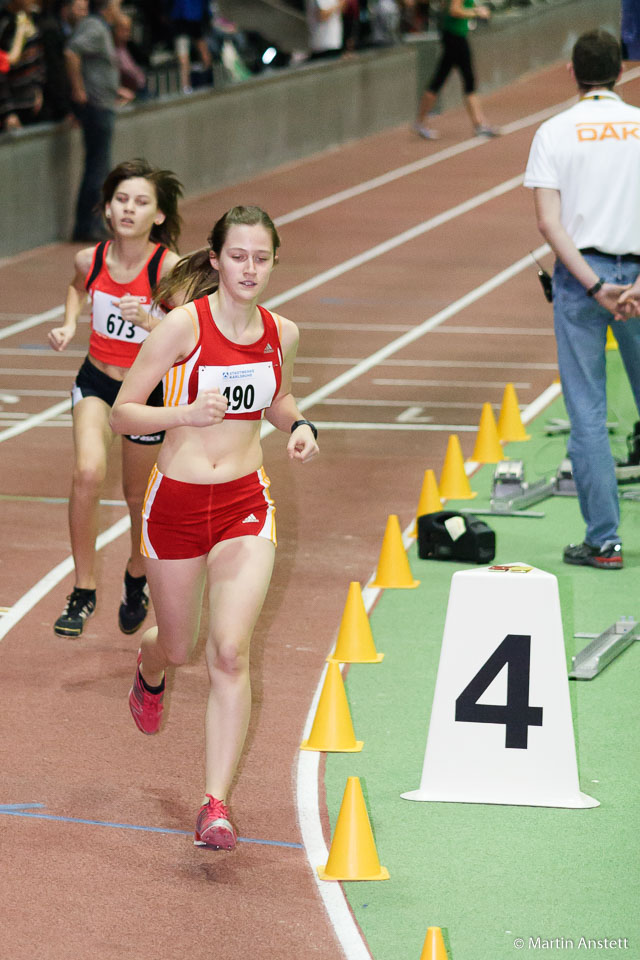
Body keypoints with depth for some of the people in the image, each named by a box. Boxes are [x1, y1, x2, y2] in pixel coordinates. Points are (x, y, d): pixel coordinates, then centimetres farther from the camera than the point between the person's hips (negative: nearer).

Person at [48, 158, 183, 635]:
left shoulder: (170, 268, -23)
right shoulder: (90, 259, -11)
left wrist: (148, 321, -38)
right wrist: (69, 325, -1)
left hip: (150, 389, -2)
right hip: (96, 381, 2)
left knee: (138, 495, 14)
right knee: (88, 472, -24)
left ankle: (137, 577, 46)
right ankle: (83, 592, -13)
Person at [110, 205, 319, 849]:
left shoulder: (281, 333, 1)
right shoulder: (184, 325, -12)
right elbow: (122, 414, -9)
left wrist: (298, 425, 1)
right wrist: (188, 413, -26)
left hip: (245, 505, 2)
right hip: (176, 502, -1)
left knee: (230, 652, -13)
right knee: (178, 647, 15)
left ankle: (215, 805, -10)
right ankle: (149, 671, 56)